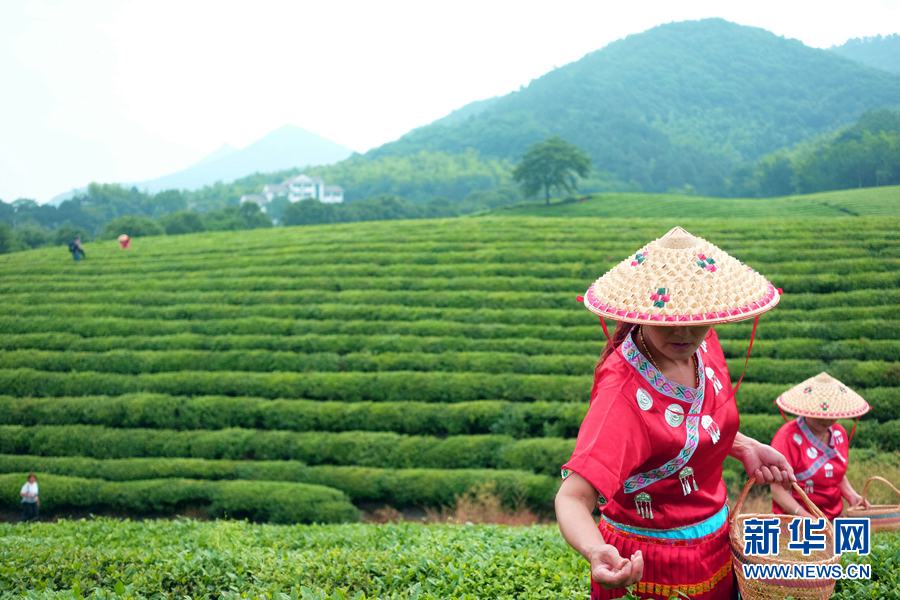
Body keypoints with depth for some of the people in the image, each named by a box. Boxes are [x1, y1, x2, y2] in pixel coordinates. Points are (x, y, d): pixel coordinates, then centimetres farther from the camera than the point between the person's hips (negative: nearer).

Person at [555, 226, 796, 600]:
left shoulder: (702, 345, -9)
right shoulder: (624, 393, -31)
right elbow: (574, 498, -38)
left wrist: (744, 448, -3)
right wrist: (597, 552, -57)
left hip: (714, 539, 7)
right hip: (651, 564, -7)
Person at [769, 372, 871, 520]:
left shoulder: (839, 432, 10)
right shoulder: (788, 437, -11)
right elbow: (778, 489, -13)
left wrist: (852, 496, 4)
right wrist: (804, 516, -23)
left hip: (833, 517, 6)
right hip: (795, 521, -6)